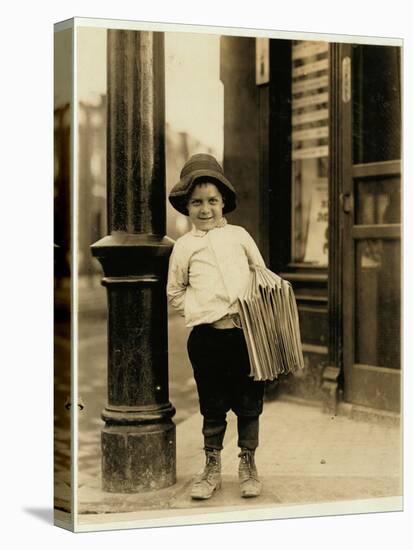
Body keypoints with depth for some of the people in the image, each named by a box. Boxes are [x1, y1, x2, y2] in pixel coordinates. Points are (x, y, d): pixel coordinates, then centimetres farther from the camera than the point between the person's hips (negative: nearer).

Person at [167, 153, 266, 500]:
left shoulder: (239, 236, 8)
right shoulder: (184, 246, 6)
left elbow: (262, 274, 16)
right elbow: (175, 293, 12)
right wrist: (202, 310, -3)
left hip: (245, 331, 1)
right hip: (206, 335, -1)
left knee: (249, 402, 7)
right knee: (213, 406, 7)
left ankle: (248, 465, 22)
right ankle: (212, 469, 20)